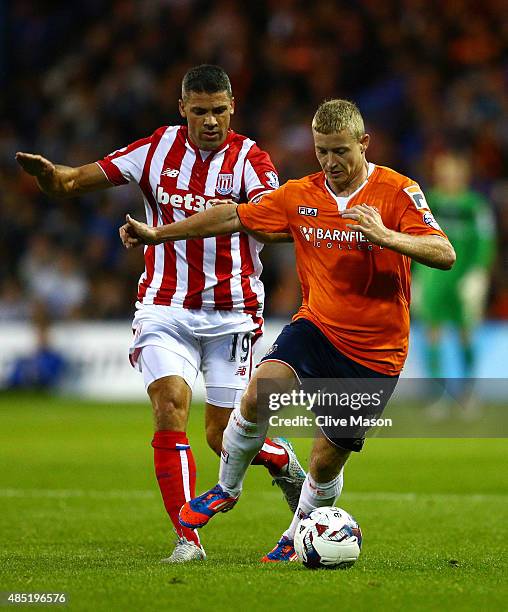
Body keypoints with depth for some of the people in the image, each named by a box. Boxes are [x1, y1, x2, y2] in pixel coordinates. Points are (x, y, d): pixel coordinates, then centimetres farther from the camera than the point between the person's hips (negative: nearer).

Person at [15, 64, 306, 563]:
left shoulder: (249, 158, -5)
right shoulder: (158, 149, 1)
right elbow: (75, 182, 1)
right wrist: (48, 175, -21)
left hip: (231, 313, -1)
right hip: (165, 308, 1)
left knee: (222, 436, 2)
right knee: (170, 407, -19)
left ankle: (283, 461, 36)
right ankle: (187, 538, -15)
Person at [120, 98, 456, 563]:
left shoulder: (397, 192, -10)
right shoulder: (299, 196, 2)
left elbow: (444, 254, -20)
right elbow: (235, 217, 10)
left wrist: (385, 236, -35)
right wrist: (157, 234, 9)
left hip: (375, 352, -3)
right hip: (316, 327, 3)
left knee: (328, 459, 1)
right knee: (262, 389, -27)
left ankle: (295, 541, 29)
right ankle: (226, 489, -4)